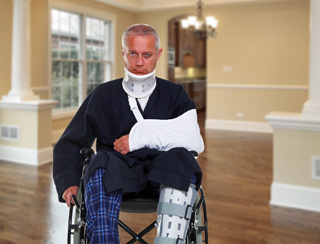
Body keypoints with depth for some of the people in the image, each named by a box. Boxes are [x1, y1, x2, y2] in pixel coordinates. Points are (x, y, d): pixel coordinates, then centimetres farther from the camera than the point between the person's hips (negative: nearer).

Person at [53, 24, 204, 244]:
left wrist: (140, 136, -11)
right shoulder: (103, 95, 16)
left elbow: (195, 142, -3)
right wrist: (69, 183, -1)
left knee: (180, 158, -32)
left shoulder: (175, 95, 14)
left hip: (162, 176, 0)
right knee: (102, 163, -33)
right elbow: (69, 143, 17)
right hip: (118, 173, 0)